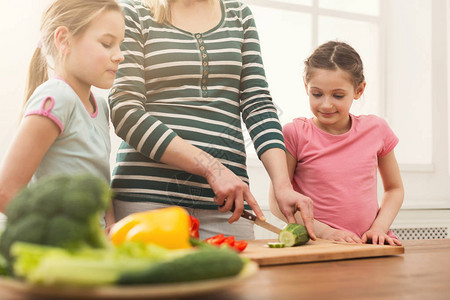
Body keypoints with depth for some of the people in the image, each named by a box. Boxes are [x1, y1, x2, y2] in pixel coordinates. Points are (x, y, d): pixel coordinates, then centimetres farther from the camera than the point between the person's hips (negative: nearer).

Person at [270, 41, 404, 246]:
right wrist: (326, 232, -13)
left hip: (369, 244, 4)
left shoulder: (375, 129, 7)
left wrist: (379, 228, 2)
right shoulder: (295, 134, -3)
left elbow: (394, 188, 18)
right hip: (318, 245, -3)